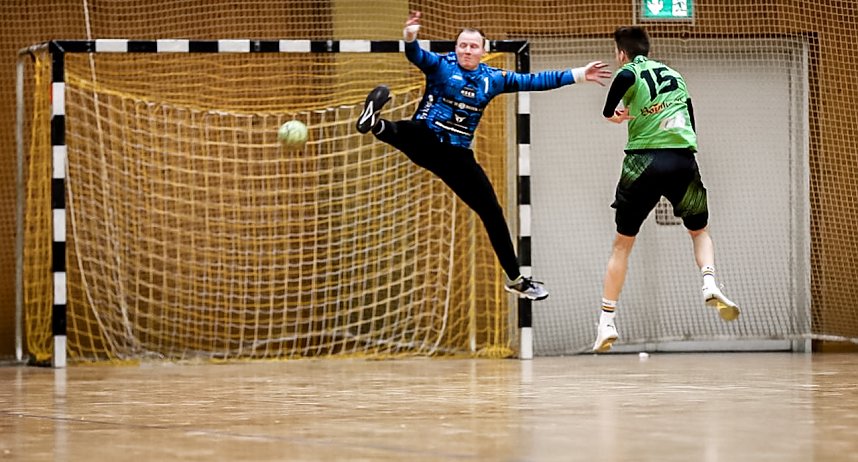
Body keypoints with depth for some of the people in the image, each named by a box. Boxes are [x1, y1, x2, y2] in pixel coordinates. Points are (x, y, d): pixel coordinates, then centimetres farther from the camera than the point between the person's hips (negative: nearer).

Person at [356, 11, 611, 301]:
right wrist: (410, 36, -47)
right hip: (426, 143, -3)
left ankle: (515, 280, 18)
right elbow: (416, 56, -23)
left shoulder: (492, 78, 7)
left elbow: (533, 81, 11)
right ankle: (376, 125, -72)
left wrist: (578, 75, 6)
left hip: (457, 155, 4)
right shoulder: (441, 65, -4)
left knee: (492, 212, 6)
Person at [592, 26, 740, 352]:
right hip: (683, 160, 3)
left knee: (622, 243, 11)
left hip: (644, 161, -3)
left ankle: (606, 322, 7)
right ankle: (710, 284, -5)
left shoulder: (631, 71, 6)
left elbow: (625, 76, -13)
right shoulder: (675, 75, 21)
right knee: (699, 230, 24)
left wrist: (610, 113, 0)